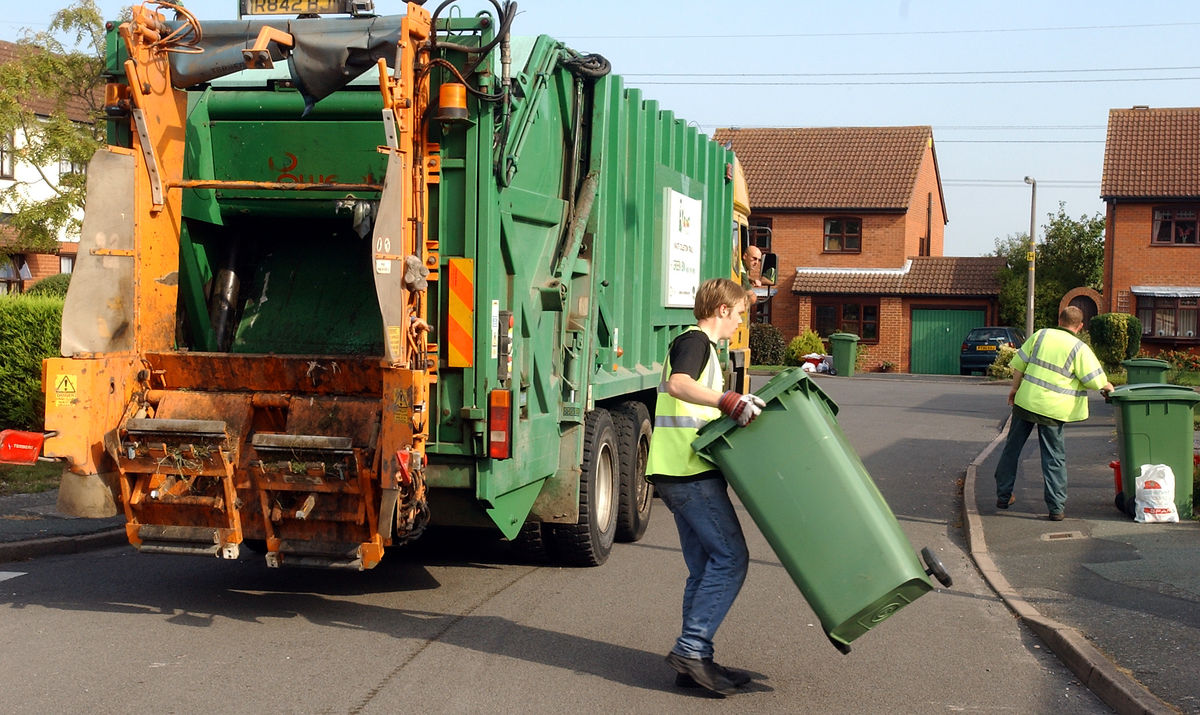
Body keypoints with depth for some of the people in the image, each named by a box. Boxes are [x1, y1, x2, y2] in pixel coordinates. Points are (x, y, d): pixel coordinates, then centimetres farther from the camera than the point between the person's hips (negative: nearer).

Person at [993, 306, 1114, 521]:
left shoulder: (1041, 335, 5)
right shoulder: (1079, 348, -5)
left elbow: (1019, 363, 6)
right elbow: (1095, 380, -7)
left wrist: (1015, 388, 18)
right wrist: (1108, 387, 14)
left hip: (1026, 400, 3)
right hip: (1052, 409, -3)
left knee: (1012, 449, 16)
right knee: (1054, 457, 6)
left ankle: (1003, 495, 23)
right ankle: (1056, 507, 6)